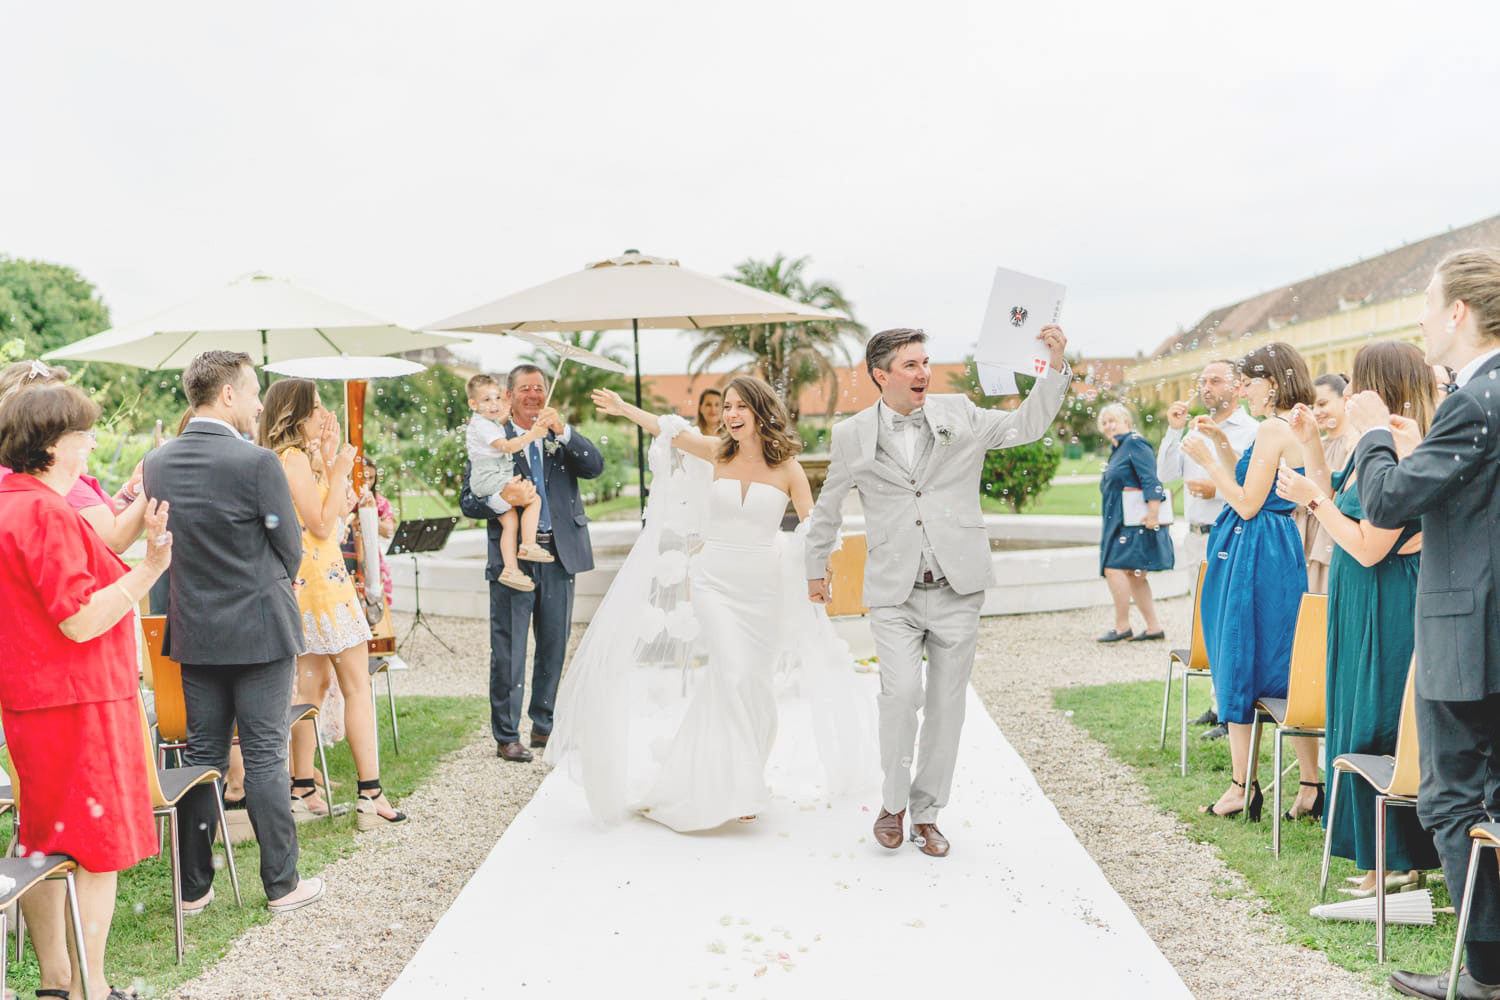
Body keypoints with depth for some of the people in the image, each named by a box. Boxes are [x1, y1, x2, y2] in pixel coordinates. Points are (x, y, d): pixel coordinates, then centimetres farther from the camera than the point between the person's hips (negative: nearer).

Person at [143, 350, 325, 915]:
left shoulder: (157, 463, 2)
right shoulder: (257, 463, -17)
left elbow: (164, 542, 11)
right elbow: (291, 549, -9)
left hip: (193, 632, 6)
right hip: (258, 628, -5)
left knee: (202, 753, 13)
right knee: (264, 755, 3)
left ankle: (193, 886, 20)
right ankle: (281, 884, 12)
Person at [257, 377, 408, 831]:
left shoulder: (299, 457, 15)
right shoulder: (294, 459, -15)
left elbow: (343, 506, 17)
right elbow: (322, 525, -17)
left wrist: (330, 458, 14)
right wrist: (338, 467, -12)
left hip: (305, 584, 10)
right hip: (320, 578, -10)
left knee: (312, 682, 13)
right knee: (357, 686, -6)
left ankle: (302, 789, 17)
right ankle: (370, 796, -5)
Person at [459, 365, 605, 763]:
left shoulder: (563, 437, 11)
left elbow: (595, 467, -7)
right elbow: (467, 500, -3)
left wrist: (563, 429, -18)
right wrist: (502, 496, -23)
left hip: (559, 554, 4)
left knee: (554, 647, 12)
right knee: (508, 651, -1)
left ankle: (545, 727, 26)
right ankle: (506, 736, 9)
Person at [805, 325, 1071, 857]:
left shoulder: (959, 415, 5)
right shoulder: (852, 435, 3)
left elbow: (1027, 424, 5)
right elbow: (827, 507, 16)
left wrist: (1055, 367, -8)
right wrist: (816, 568, 24)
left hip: (957, 589, 2)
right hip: (894, 593, -2)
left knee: (947, 704, 6)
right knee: (901, 693, -17)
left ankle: (927, 813, 21)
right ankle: (893, 803, 7)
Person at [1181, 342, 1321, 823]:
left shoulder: (1272, 429, -16)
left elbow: (1248, 505, -17)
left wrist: (1208, 459, -11)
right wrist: (1223, 447, 14)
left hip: (1254, 556, -9)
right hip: (1284, 551, 9)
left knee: (1238, 663, 0)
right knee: (1286, 666, 12)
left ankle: (1243, 787, 6)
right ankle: (1311, 785, 13)